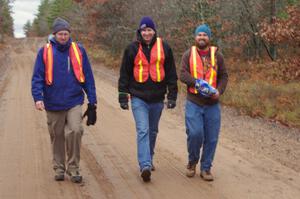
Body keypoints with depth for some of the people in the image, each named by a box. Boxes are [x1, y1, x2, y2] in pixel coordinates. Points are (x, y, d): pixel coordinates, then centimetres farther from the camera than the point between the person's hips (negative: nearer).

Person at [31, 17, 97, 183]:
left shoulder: (78, 50, 2)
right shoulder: (45, 51, -1)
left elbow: (88, 77, 6)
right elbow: (37, 77, -2)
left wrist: (92, 100, 4)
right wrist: (38, 97, -17)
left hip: (74, 102, 0)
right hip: (53, 104, 1)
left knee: (75, 131, -16)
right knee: (57, 137, 10)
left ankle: (73, 168, 0)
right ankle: (59, 168, 27)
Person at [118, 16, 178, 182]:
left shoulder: (164, 48, 2)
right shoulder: (133, 49, 0)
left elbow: (171, 73, 7)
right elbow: (124, 74, 4)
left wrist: (172, 96, 3)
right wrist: (123, 96, 1)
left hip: (157, 98, 2)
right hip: (138, 98, -2)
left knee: (152, 131, 16)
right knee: (143, 131, -13)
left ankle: (148, 159, 34)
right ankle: (145, 166, -19)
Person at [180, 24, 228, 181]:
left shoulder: (217, 55, 8)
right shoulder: (188, 55, 4)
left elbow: (224, 76, 10)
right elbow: (183, 74, -6)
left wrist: (219, 91, -8)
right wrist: (198, 82, -22)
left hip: (212, 104, 2)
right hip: (193, 103, -2)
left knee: (211, 138, 2)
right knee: (195, 133, -14)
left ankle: (206, 168, 17)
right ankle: (192, 162, 12)